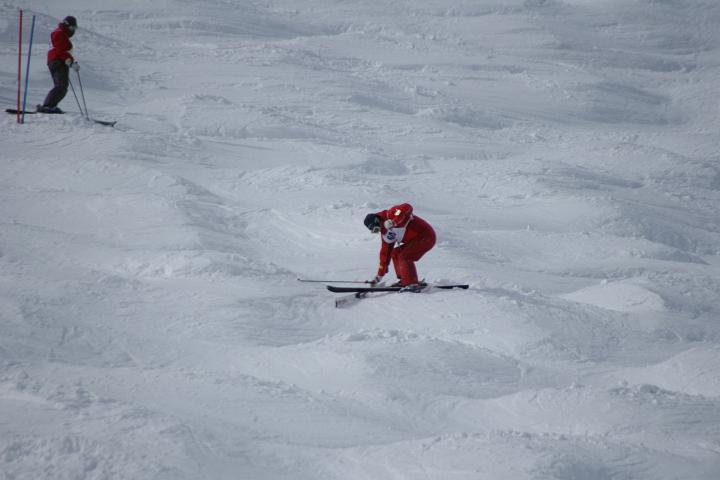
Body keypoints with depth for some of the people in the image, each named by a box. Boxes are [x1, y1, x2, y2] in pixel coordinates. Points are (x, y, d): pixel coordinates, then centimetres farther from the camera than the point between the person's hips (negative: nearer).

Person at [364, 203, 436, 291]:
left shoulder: (390, 214, -16)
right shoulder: (384, 233, 12)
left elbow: (407, 208, -34)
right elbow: (385, 253, 19)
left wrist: (393, 222, -41)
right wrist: (380, 275, 20)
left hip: (426, 237, -10)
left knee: (404, 257, -19)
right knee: (395, 253, 12)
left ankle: (413, 284, -21)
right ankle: (405, 281, 13)